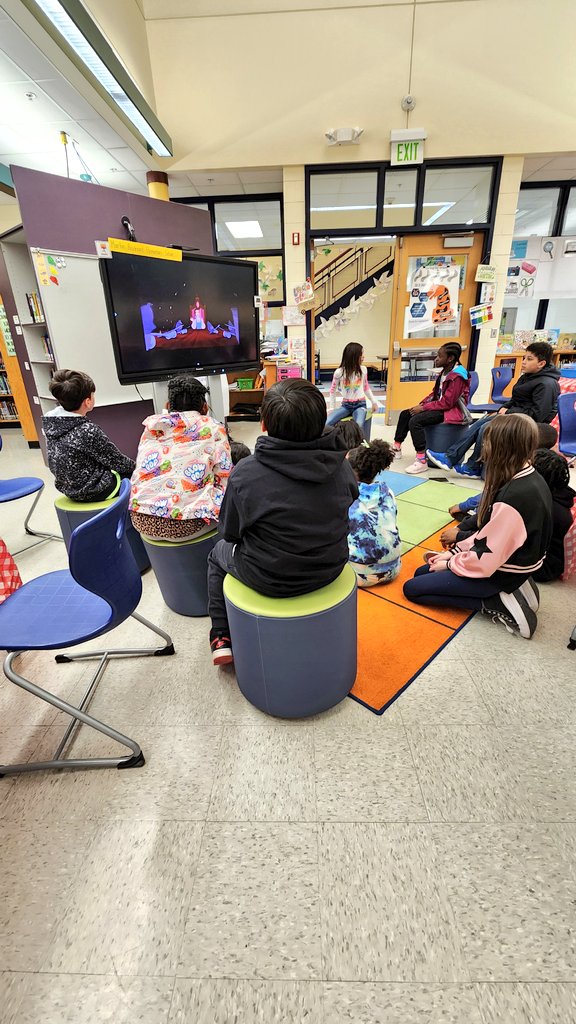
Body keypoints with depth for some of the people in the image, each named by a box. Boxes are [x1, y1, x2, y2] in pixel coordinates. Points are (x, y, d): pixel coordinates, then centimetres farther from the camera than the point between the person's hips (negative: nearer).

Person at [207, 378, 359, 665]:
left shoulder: (245, 473, -23)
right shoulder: (340, 465, -13)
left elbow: (229, 532, -10)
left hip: (271, 581, -3)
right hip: (331, 569, 4)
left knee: (218, 553, 27)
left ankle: (222, 638, 31)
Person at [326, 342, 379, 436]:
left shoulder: (363, 370, 0)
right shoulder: (339, 372, -7)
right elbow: (332, 390, 6)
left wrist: (374, 402, 13)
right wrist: (332, 408, 3)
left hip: (360, 404, 0)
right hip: (346, 405, 0)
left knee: (359, 426, -33)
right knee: (326, 424, -24)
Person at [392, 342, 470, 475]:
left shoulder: (457, 377, -20)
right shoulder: (445, 371, 8)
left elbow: (447, 403, -24)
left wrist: (423, 408, -21)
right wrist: (421, 404, -1)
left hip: (450, 410, -10)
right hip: (439, 405, 10)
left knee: (415, 421, -29)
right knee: (405, 414, 7)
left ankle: (422, 461, -28)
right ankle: (396, 448, 16)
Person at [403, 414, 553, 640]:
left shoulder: (513, 497, -33)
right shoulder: (531, 479, -2)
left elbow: (487, 558, -27)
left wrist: (450, 564, -10)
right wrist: (455, 551, 5)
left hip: (499, 574, -9)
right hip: (510, 560, 9)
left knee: (412, 589, -1)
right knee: (421, 573, 18)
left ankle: (498, 604, -3)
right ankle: (511, 591, 10)